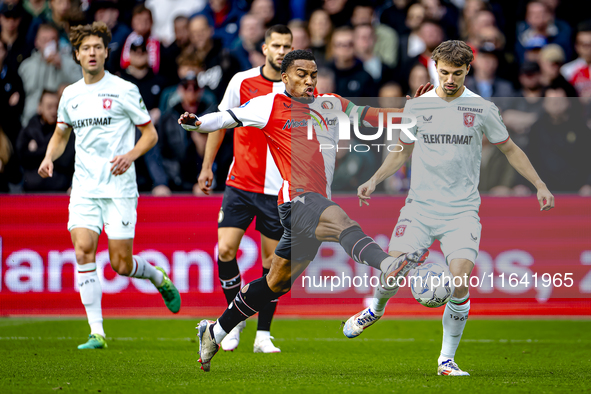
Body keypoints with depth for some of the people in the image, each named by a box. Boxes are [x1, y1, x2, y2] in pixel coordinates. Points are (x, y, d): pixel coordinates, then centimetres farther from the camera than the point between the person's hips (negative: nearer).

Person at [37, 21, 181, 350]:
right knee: (83, 251, -13)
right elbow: (61, 135, 24)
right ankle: (97, 332, -10)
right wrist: (49, 157, 3)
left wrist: (130, 155, -17)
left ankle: (159, 277, 30)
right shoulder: (70, 95, 10)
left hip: (120, 188, -4)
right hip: (84, 188, 4)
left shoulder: (124, 90, -3)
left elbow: (150, 134, 1)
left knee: (121, 265, -5)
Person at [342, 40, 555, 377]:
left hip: (462, 210, -1)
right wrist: (375, 180, 9)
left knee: (460, 280, -18)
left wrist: (540, 185, 4)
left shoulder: (482, 109, 2)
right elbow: (403, 151, 21)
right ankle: (376, 310, 28)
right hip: (420, 206, 1)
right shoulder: (416, 107, 7)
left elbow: (510, 149, 12)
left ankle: (447, 360, -3)